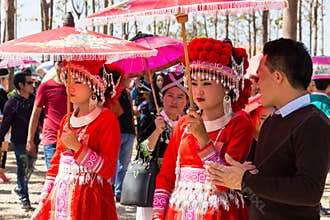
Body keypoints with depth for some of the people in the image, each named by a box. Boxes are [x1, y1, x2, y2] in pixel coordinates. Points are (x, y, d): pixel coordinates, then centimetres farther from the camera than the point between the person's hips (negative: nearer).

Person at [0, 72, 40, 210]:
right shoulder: (12, 103, -8)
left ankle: (20, 188, 36)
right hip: (19, 141, -5)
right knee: (23, 168, -5)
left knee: (29, 167, 13)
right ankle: (24, 198, 4)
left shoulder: (34, 100, 6)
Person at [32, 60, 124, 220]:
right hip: (61, 197, 6)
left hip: (90, 199, -6)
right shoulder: (67, 120, 13)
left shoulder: (107, 119, -7)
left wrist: (77, 147, -20)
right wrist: (44, 199, 10)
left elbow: (108, 169, -13)